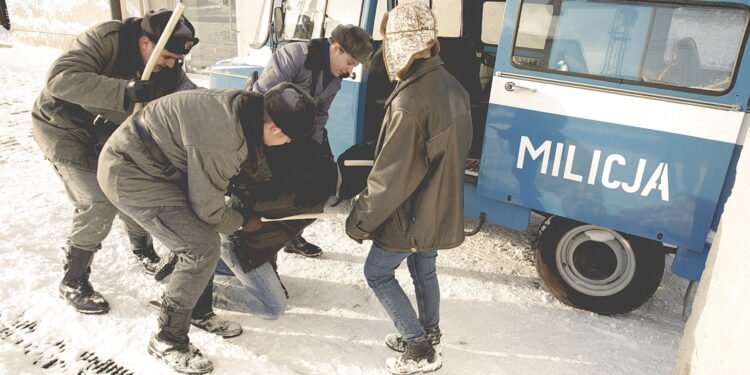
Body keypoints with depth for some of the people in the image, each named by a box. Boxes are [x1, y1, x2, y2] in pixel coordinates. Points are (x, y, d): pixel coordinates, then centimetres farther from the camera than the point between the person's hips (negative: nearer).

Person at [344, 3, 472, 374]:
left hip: (410, 215, -8)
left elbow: (390, 176, -25)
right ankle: (428, 337, 41)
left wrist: (360, 220, -13)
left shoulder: (410, 101, -28)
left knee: (377, 272, 10)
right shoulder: (453, 88, 1)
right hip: (441, 209, 8)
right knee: (424, 270, 23)